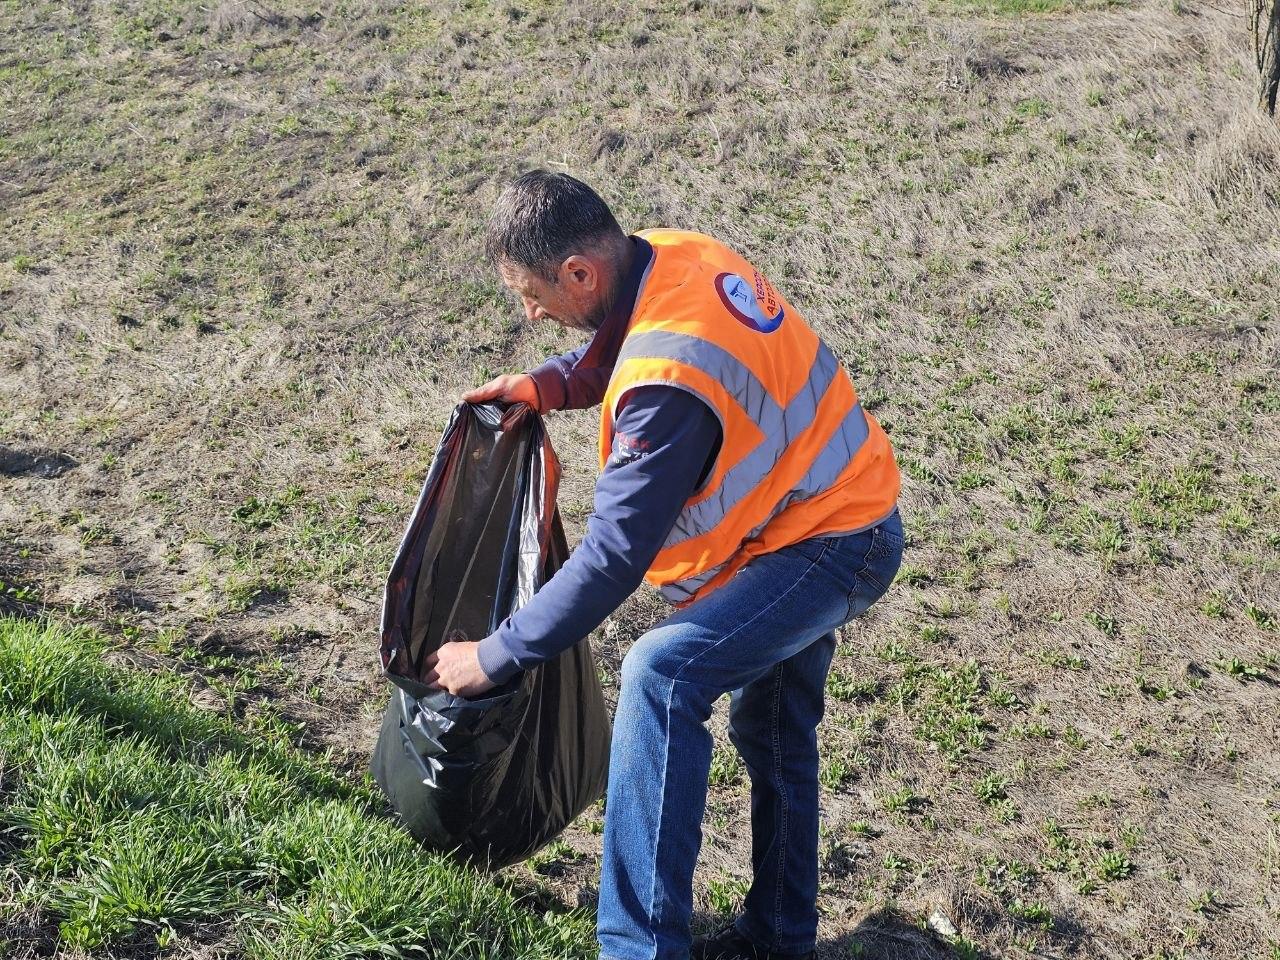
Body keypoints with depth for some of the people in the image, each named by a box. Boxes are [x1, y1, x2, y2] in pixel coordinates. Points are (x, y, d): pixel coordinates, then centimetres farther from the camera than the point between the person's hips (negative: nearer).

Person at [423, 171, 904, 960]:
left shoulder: (667, 383, -32)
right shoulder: (672, 253, -7)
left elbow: (613, 557, -30)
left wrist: (494, 658, -22)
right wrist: (552, 382, 0)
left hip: (831, 543, -10)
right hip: (835, 505, 10)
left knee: (662, 674, -26)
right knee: (773, 729, 21)